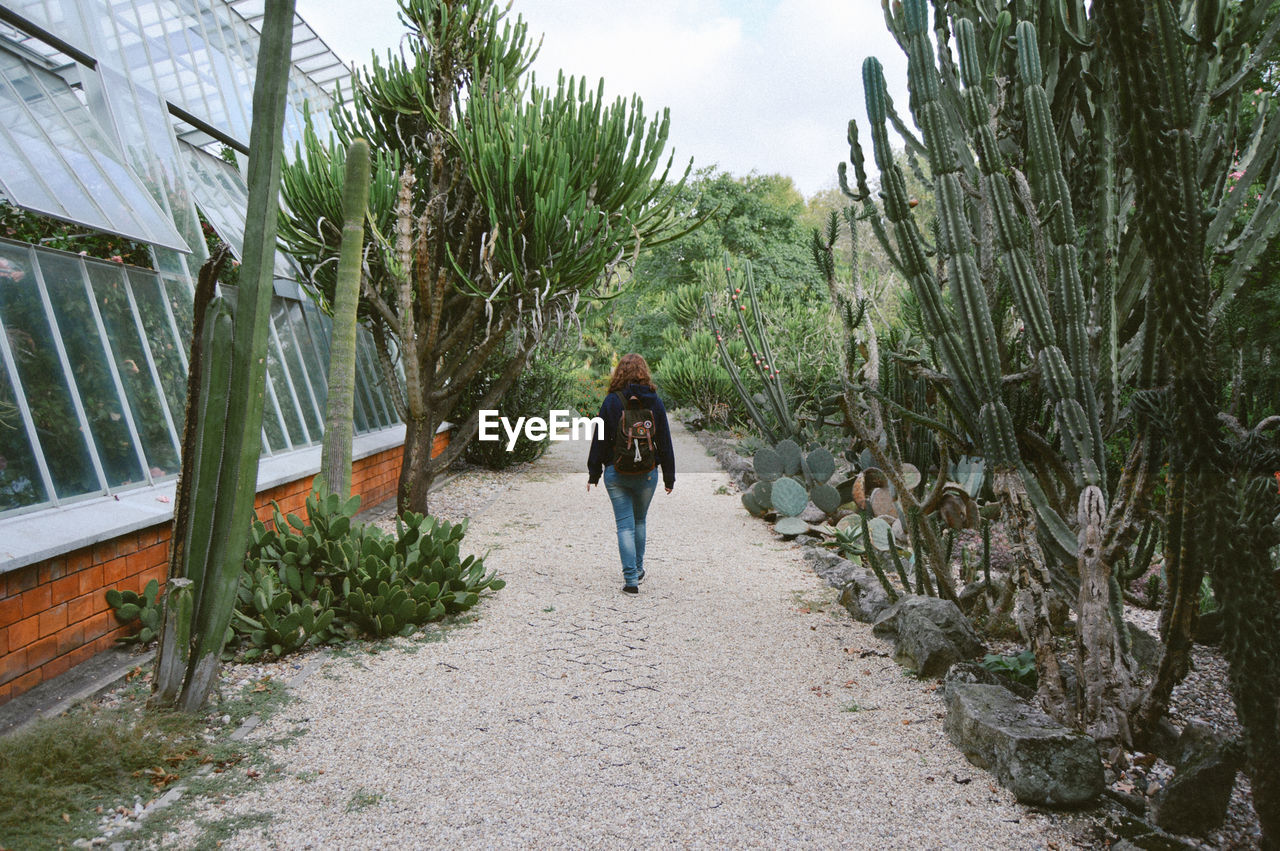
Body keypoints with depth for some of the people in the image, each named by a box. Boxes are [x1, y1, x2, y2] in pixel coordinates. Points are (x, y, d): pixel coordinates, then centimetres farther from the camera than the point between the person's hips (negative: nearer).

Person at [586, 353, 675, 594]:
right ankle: (638, 570, 31)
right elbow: (664, 442, 2)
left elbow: (600, 439, -4)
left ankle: (631, 578, -4)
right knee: (639, 521, 20)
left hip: (616, 472, -2)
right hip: (646, 473, 2)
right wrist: (669, 476, 10)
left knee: (625, 525, 2)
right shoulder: (654, 402, -1)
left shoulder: (611, 401, -6)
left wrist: (593, 473, 5)